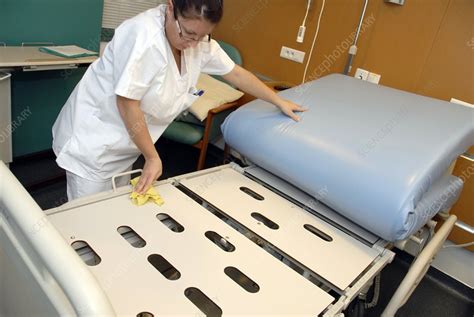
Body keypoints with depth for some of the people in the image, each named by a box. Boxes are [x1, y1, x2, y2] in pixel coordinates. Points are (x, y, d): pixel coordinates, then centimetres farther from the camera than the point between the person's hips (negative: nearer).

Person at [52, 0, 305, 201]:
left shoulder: (200, 41, -7)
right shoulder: (144, 36, -28)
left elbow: (235, 73, 5)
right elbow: (127, 102, -26)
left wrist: (279, 102, 10)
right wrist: (153, 157, -18)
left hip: (125, 146, 6)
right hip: (95, 139, -6)